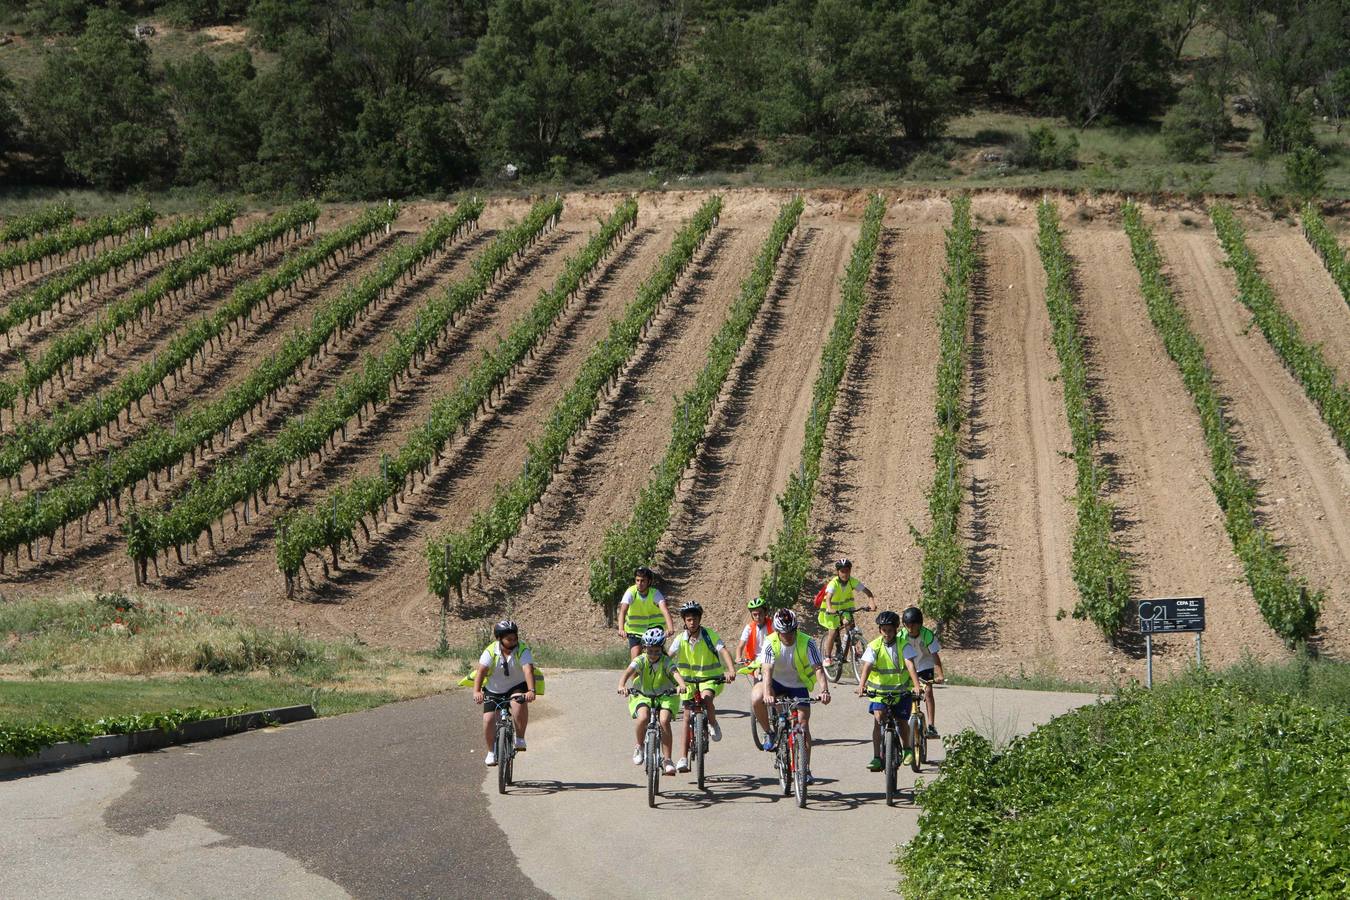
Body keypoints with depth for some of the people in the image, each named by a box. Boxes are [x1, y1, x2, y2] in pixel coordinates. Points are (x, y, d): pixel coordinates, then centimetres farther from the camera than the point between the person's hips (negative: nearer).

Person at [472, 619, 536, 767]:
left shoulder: (523, 650, -19)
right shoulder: (491, 651, -17)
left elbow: (528, 670, -33)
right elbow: (481, 671, -27)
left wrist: (531, 691, -50)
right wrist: (477, 691, -43)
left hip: (517, 687, -1)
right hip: (493, 690, 1)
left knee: (518, 703, -34)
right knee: (488, 719, -14)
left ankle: (520, 738, -15)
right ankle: (491, 752, 11)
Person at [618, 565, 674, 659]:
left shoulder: (655, 593, -19)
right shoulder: (630, 592, -18)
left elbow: (664, 610, -35)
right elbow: (623, 611, -30)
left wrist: (670, 628, -54)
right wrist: (621, 629, -49)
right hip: (635, 631, 0)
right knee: (635, 660, -13)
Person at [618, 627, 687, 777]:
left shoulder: (666, 662, -16)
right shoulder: (640, 660, -14)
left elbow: (676, 673, -35)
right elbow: (627, 672, -30)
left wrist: (682, 685, -57)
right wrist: (621, 686, -51)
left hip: (665, 697, 0)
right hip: (643, 696, 0)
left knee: (664, 721, -26)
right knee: (643, 718, -30)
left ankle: (668, 760, -18)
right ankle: (639, 747, -2)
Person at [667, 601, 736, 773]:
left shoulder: (709, 635, -12)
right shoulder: (681, 638, -5)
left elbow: (723, 651, -24)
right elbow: (669, 657, -10)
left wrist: (731, 670, -40)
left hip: (710, 677, -3)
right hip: (690, 679, 3)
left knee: (706, 697, -35)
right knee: (688, 717, 1)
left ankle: (713, 724, -4)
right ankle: (684, 757, 6)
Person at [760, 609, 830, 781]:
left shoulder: (807, 643, -22)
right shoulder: (771, 643, -21)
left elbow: (818, 669, -28)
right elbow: (767, 670, -32)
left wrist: (824, 691, -46)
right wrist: (767, 694, -49)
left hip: (799, 686, 0)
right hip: (778, 683, 0)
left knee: (803, 726, -10)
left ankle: (806, 769, 0)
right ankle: (769, 733, -6)